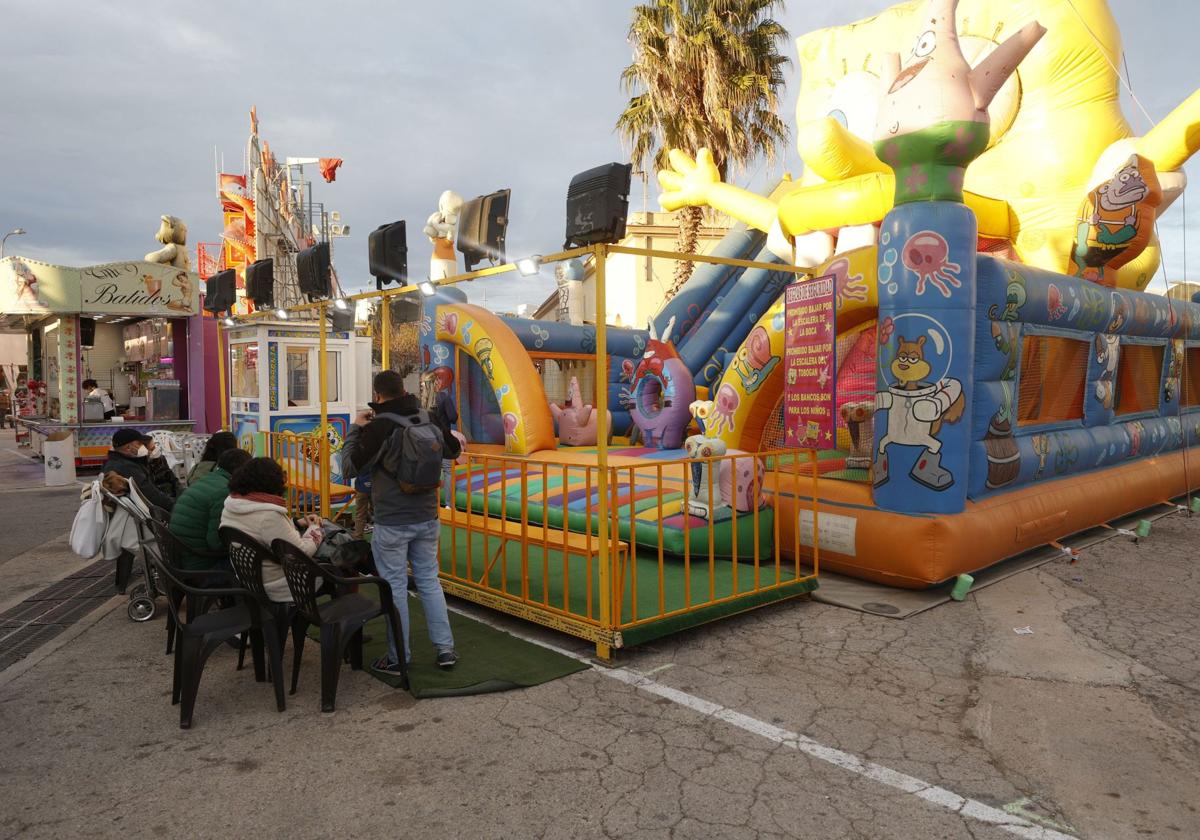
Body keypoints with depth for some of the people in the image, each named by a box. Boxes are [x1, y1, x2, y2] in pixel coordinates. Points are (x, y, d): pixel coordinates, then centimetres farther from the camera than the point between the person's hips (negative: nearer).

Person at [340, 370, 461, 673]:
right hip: (427, 519, 5)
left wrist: (355, 429, -1)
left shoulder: (378, 427, -15)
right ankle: (445, 648, 16)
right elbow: (453, 450, 15)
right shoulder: (428, 418, 0)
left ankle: (398, 658, 14)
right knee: (429, 580, 14)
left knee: (395, 586, 5)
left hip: (391, 523, -5)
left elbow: (350, 468, -10)